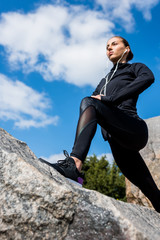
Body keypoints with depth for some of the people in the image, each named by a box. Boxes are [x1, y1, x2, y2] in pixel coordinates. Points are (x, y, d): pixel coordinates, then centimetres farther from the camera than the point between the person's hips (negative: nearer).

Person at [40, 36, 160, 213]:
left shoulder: (135, 67, 16)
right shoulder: (105, 80, 34)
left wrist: (109, 99, -15)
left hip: (134, 130, -6)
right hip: (117, 141, 6)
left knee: (88, 103, -26)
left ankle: (74, 164, -43)